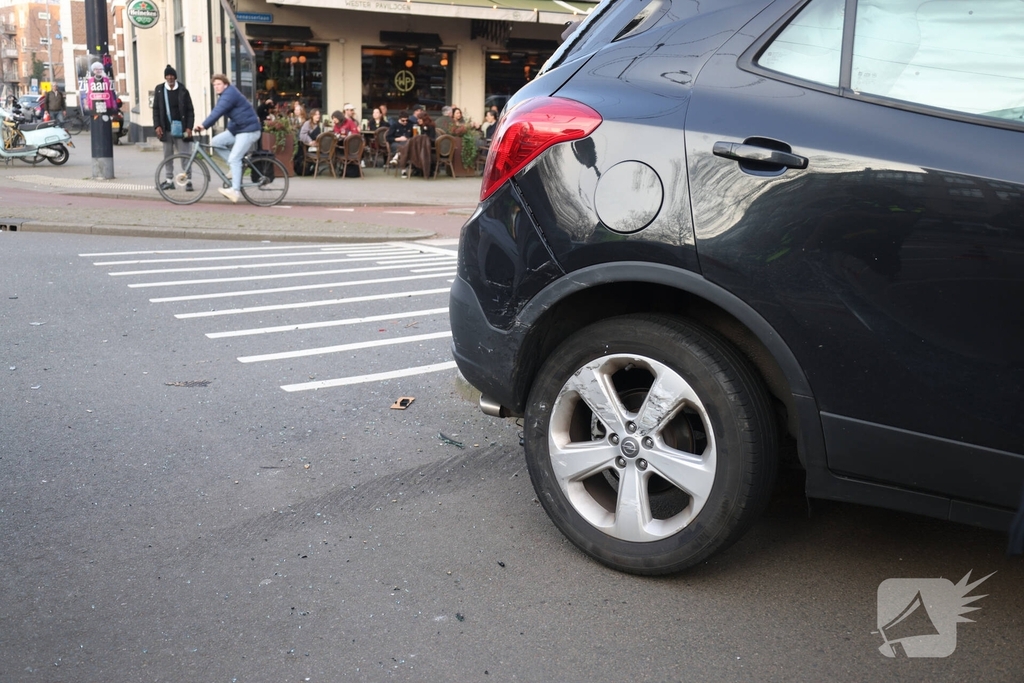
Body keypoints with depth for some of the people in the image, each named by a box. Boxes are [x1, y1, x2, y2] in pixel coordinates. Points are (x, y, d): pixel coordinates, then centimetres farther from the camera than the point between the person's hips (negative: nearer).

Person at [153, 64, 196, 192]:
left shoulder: (183, 91, 0)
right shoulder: (159, 90, 5)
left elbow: (190, 110, -1)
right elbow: (156, 109, 7)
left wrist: (189, 127, -10)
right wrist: (157, 126, -3)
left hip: (181, 129, -3)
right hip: (166, 129, 3)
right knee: (168, 155, 9)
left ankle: (188, 180, 1)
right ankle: (169, 180, 17)